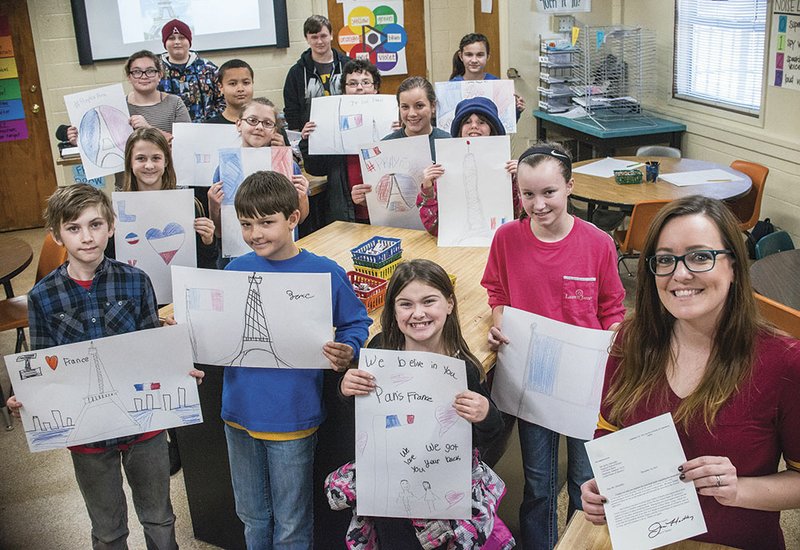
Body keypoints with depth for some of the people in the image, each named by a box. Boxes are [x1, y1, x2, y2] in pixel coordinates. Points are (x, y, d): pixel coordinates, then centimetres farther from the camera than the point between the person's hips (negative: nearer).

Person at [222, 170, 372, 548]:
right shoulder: (236, 270, -2)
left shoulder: (324, 273, -13)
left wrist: (347, 352, -23)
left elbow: (356, 323, -3)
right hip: (240, 410, 4)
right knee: (251, 515, 23)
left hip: (292, 415, -4)